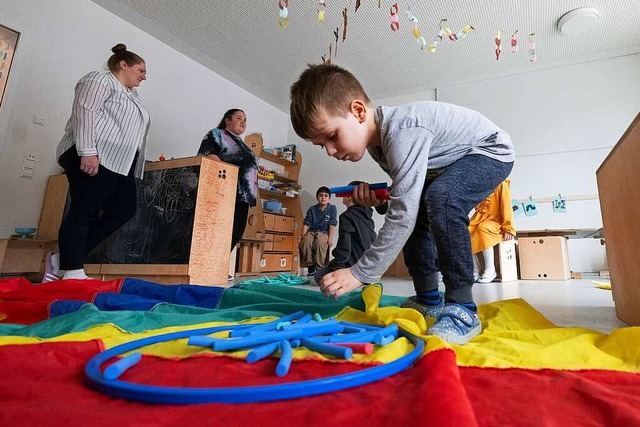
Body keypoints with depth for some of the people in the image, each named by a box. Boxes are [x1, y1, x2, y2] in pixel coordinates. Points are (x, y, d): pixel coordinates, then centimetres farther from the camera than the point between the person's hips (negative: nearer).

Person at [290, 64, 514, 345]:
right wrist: (376, 196, -20)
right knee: (414, 218, 3)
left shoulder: (401, 132, -36)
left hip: (490, 151, -9)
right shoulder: (376, 139, -6)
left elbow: (403, 213, -40)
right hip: (451, 163, 9)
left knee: (442, 199, -36)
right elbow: (404, 197, 1)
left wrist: (360, 273, -36)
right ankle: (429, 302, 14)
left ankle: (462, 309, -23)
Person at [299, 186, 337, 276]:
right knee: (305, 243, -31)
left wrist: (330, 238, -15)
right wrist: (302, 236, -10)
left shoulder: (332, 209, 3)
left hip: (324, 232, -2)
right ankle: (310, 267, -17)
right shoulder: (312, 209, 8)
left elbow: (332, 225, -3)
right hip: (311, 231, 2)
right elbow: (306, 224, 3)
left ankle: (320, 268, -22)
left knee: (320, 243, -36)